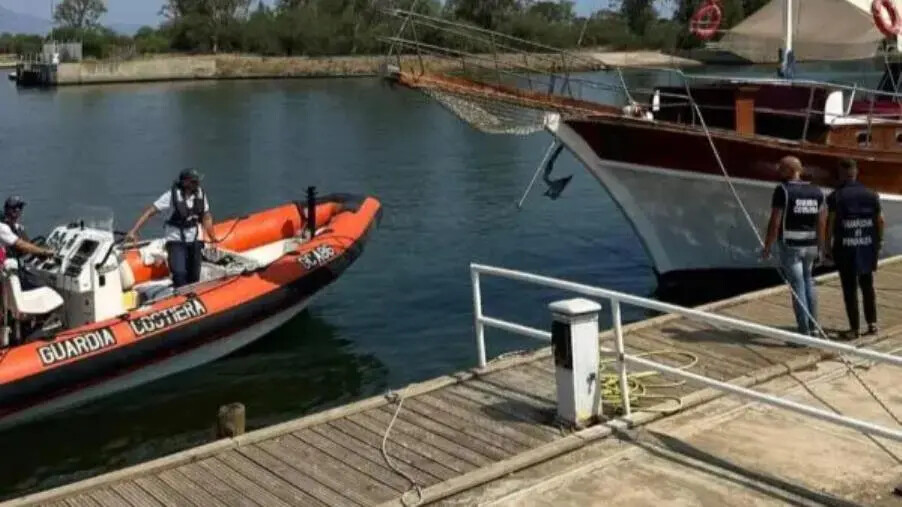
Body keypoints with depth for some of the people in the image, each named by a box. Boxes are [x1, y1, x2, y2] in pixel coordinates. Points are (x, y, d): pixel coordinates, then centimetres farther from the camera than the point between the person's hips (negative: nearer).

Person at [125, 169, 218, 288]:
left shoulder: (200, 194, -6)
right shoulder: (172, 195, -19)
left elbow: (206, 218, 6)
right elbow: (150, 211, -18)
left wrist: (213, 238, 9)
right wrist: (133, 231, -23)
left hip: (195, 239, 4)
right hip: (176, 240, -4)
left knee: (194, 277, 7)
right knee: (179, 274, -17)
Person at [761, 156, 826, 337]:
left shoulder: (782, 190, -11)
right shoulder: (816, 191, 6)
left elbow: (775, 222, -14)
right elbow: (821, 222, 8)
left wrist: (767, 247, -6)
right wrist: (820, 247, 18)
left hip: (790, 246, -6)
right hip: (811, 245, 6)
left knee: (798, 287, -1)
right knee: (808, 283, 20)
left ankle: (804, 331, 2)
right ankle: (813, 327, 24)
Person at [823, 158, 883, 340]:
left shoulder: (836, 196, -10)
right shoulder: (871, 194, 2)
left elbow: (830, 222, -13)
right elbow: (880, 219, 5)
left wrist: (827, 245, -5)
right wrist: (879, 240, 17)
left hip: (845, 248, -4)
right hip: (867, 246, 4)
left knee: (849, 288, 4)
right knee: (867, 285, 18)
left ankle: (854, 328, 7)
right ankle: (872, 323, 21)